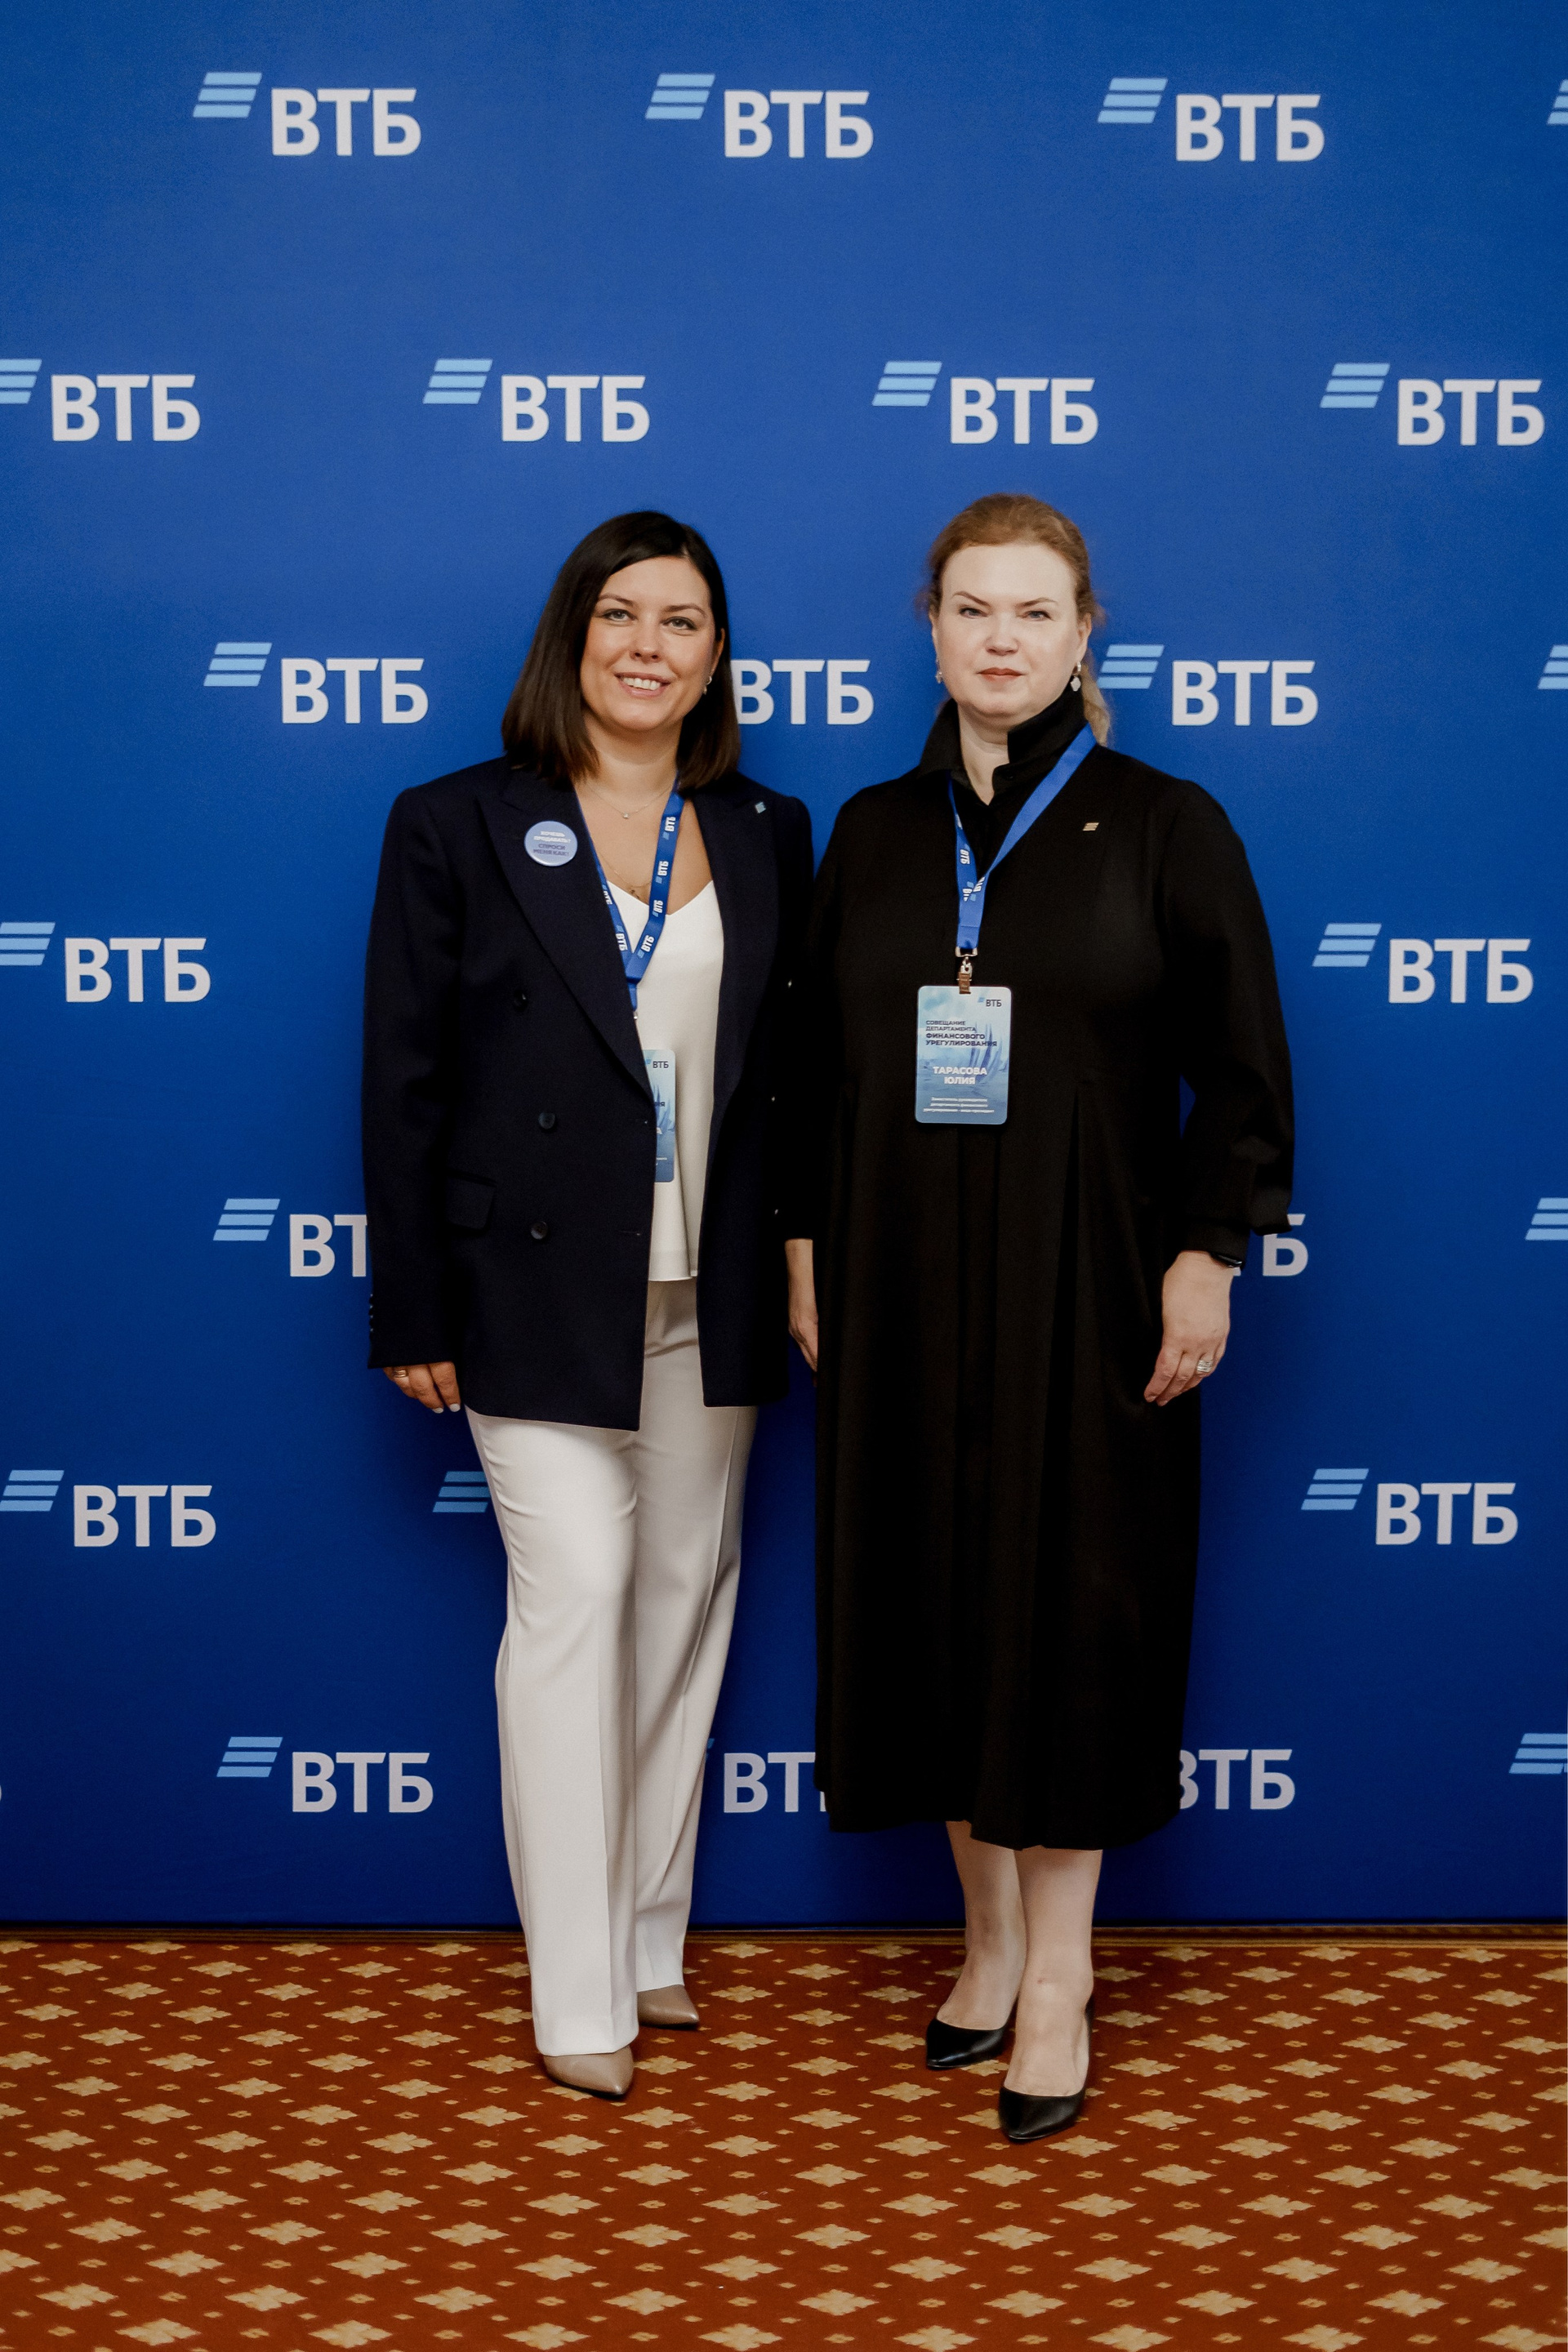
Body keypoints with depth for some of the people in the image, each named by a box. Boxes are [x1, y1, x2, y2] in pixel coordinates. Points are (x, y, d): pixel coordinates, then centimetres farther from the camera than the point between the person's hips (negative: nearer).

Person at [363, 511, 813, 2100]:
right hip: (537, 1285, -4)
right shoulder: (456, 828, -2)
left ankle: (651, 1937, 26)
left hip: (712, 1297, 4)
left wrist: (796, 1282, 2)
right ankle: (578, 1997, 4)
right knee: (575, 1595, -7)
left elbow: (792, 1069, 9)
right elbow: (404, 1080, -3)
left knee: (684, 1600, 11)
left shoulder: (770, 840, 8)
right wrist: (415, 1313, -6)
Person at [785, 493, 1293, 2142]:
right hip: (905, 1290, 4)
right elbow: (817, 1061, 11)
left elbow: (1241, 1067, -4)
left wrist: (1205, 1260, -10)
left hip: (1084, 1285, -3)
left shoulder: (1167, 829, -2)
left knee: (1069, 1604, 1)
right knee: (930, 1598, 7)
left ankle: (1058, 1978, 12)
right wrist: (807, 1247, 6)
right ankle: (990, 1937, 23)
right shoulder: (874, 835, 9)